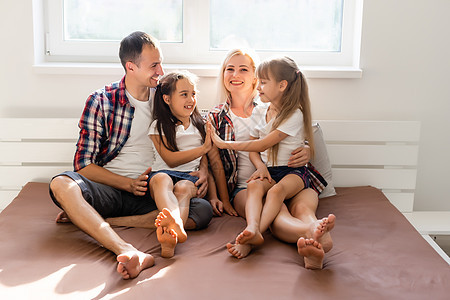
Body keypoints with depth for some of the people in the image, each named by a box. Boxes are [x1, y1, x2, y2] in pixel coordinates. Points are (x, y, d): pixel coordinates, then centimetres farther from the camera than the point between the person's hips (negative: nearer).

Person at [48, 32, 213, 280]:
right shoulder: (101, 101, 0)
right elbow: (84, 164, -3)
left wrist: (203, 168, -2)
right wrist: (128, 184, -14)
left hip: (151, 194, 3)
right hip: (110, 189, -2)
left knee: (203, 209, -26)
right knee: (61, 185, -32)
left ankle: (86, 218, -26)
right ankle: (128, 251, -52)